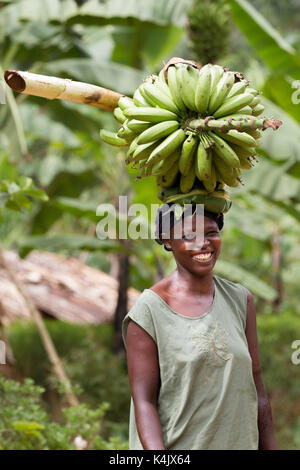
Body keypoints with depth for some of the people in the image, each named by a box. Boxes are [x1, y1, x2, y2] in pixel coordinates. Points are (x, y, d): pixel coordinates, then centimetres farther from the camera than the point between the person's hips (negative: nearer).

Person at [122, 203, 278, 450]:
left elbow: (256, 387, 8)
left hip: (239, 442, 4)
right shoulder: (149, 310, -9)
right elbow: (143, 401, -11)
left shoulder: (240, 300, 5)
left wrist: (270, 447, 6)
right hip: (175, 447, -4)